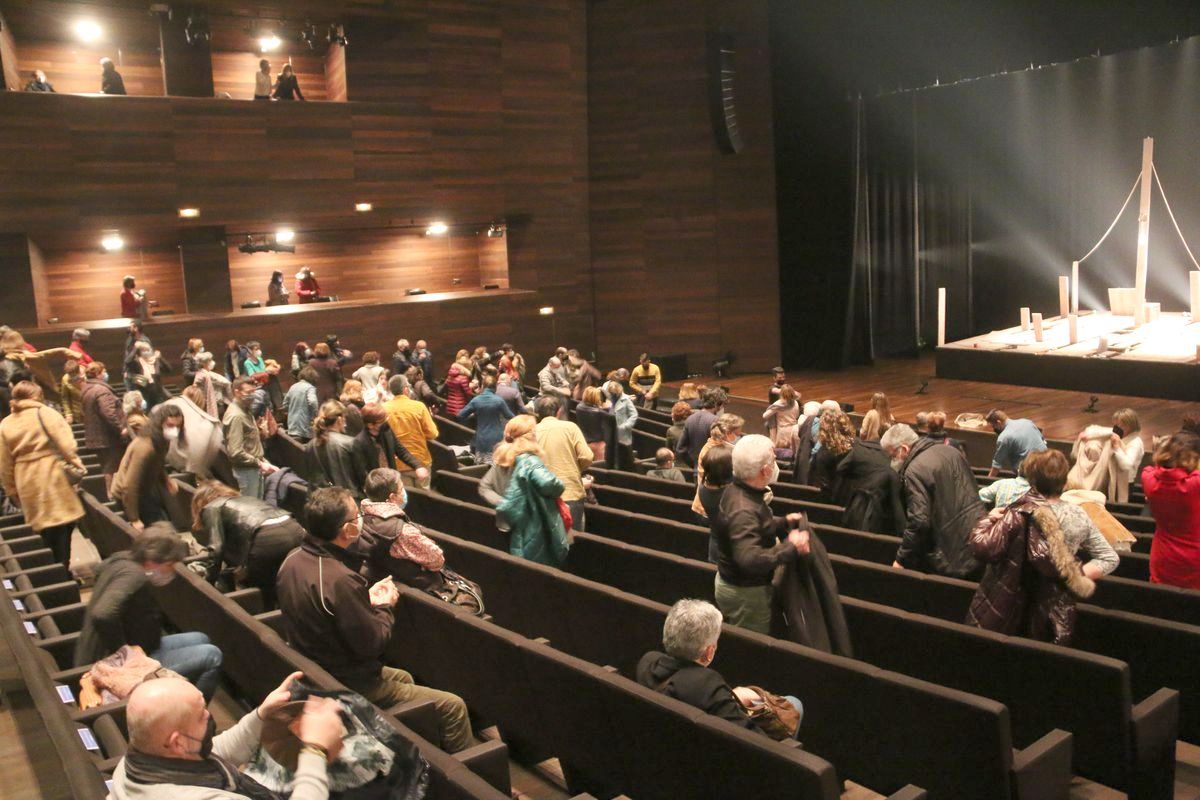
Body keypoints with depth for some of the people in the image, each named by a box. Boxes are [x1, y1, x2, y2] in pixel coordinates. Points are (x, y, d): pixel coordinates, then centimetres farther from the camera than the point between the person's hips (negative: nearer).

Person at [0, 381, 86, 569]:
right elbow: (65, 442, -17)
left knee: (45, 532, 13)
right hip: (54, 480, -4)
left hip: (28, 487, 5)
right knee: (62, 530, 2)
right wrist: (76, 463, -9)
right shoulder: (44, 413, -4)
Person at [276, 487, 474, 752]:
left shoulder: (294, 559, -6)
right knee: (453, 707, -3)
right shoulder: (339, 580, -34)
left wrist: (367, 599, 4)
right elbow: (372, 643, -23)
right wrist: (385, 607, -6)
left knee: (404, 678, 32)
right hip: (349, 686, -10)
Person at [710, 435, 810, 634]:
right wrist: (791, 547, -31)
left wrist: (785, 523, 7)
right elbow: (750, 560, -42)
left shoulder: (737, 490, 0)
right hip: (745, 593, -9)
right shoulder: (742, 510, -33)